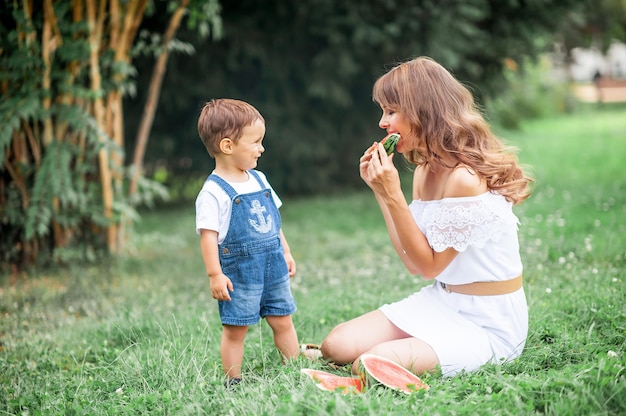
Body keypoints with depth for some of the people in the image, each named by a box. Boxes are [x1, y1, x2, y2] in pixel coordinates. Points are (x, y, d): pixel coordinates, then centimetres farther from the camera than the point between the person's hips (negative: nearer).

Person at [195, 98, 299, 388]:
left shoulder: (258, 179, 10)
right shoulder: (213, 192, -14)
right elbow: (208, 234, -17)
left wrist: (285, 252, 19)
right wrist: (215, 274, -20)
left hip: (273, 267, 7)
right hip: (239, 273, -7)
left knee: (283, 321, 12)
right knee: (235, 329, 3)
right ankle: (233, 381, 13)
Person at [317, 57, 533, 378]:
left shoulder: (465, 177, -23)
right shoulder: (424, 170, 6)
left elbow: (429, 265, -16)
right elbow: (414, 263, 4)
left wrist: (393, 195, -21)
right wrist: (380, 190, 1)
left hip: (487, 323, -8)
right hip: (439, 302, 8)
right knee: (337, 346, -6)